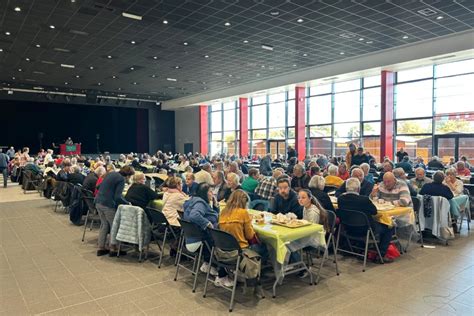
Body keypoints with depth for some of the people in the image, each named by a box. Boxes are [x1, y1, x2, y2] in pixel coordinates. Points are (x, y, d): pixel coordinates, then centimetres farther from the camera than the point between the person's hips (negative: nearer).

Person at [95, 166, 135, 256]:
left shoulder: (111, 173, 12)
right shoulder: (121, 180, -14)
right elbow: (117, 197, -20)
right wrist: (128, 203, -8)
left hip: (98, 202, 9)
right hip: (108, 205, -9)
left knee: (104, 225, 18)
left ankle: (101, 248, 23)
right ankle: (113, 249, 12)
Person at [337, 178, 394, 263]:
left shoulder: (340, 199, -12)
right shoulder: (364, 199, -25)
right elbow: (374, 211, -9)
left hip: (349, 229, 6)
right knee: (389, 228, 15)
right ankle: (381, 255, 13)